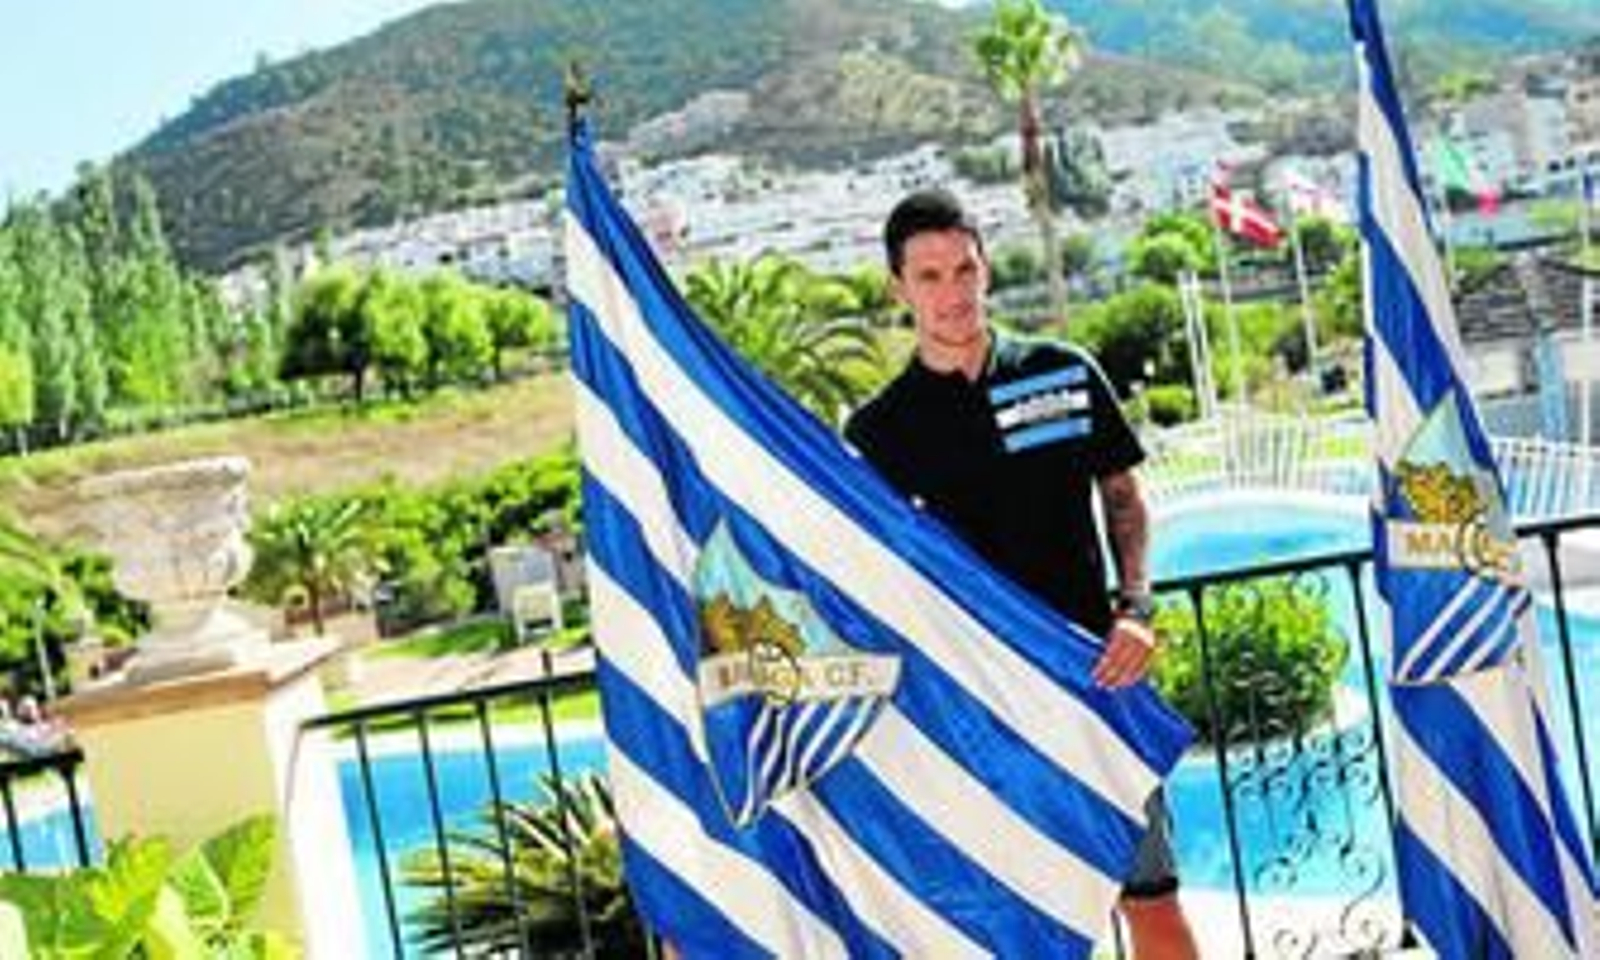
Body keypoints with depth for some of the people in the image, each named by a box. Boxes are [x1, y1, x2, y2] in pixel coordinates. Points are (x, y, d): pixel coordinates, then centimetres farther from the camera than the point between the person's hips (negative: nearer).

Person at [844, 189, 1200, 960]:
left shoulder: (1066, 374, 5)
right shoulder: (878, 430, 1)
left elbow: (1124, 499, 12)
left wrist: (1135, 608, -3)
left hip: (1093, 675, 1)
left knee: (1150, 896, 4)